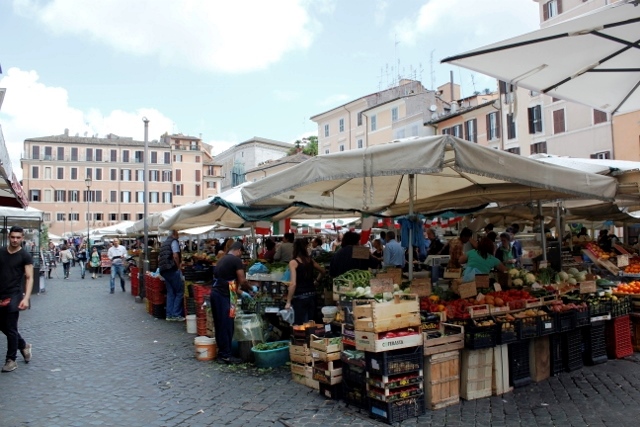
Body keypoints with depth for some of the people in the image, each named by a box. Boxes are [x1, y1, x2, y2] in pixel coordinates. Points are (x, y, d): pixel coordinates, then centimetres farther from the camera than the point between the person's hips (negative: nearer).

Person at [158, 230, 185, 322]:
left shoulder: (164, 243, 20)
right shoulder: (174, 241, -5)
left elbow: (159, 258, 22)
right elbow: (175, 256, -18)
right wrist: (179, 266, -8)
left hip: (163, 270, 8)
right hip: (172, 269, -8)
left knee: (170, 293, 11)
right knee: (180, 292, -2)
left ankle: (169, 315, 11)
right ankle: (176, 315, -5)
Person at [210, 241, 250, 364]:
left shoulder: (222, 259, 19)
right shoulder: (236, 260, -7)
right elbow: (242, 281, -10)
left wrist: (240, 292, 30)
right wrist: (251, 289, 8)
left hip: (216, 293, 9)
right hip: (224, 296, -9)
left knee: (220, 325, 14)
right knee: (226, 326, -1)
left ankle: (221, 353, 22)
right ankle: (226, 355, 5)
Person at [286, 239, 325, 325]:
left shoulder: (293, 262, -10)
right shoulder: (310, 260, 5)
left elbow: (293, 284, -16)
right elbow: (322, 271, 20)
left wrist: (288, 301, -12)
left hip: (300, 297, -5)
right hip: (311, 295, 5)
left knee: (299, 325, 0)